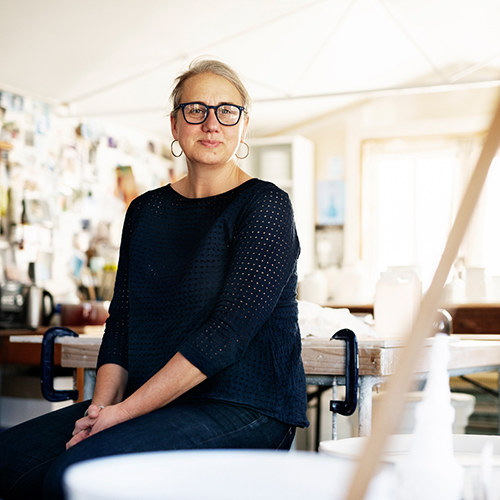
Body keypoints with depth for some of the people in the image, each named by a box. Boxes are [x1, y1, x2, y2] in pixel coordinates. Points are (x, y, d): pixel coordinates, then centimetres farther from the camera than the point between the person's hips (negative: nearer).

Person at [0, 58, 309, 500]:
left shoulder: (265, 206, -5)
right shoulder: (146, 211, 15)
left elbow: (228, 331, -15)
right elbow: (121, 320, 13)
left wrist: (125, 411, -18)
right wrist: (102, 404, -7)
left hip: (246, 409, -6)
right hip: (150, 405, 6)